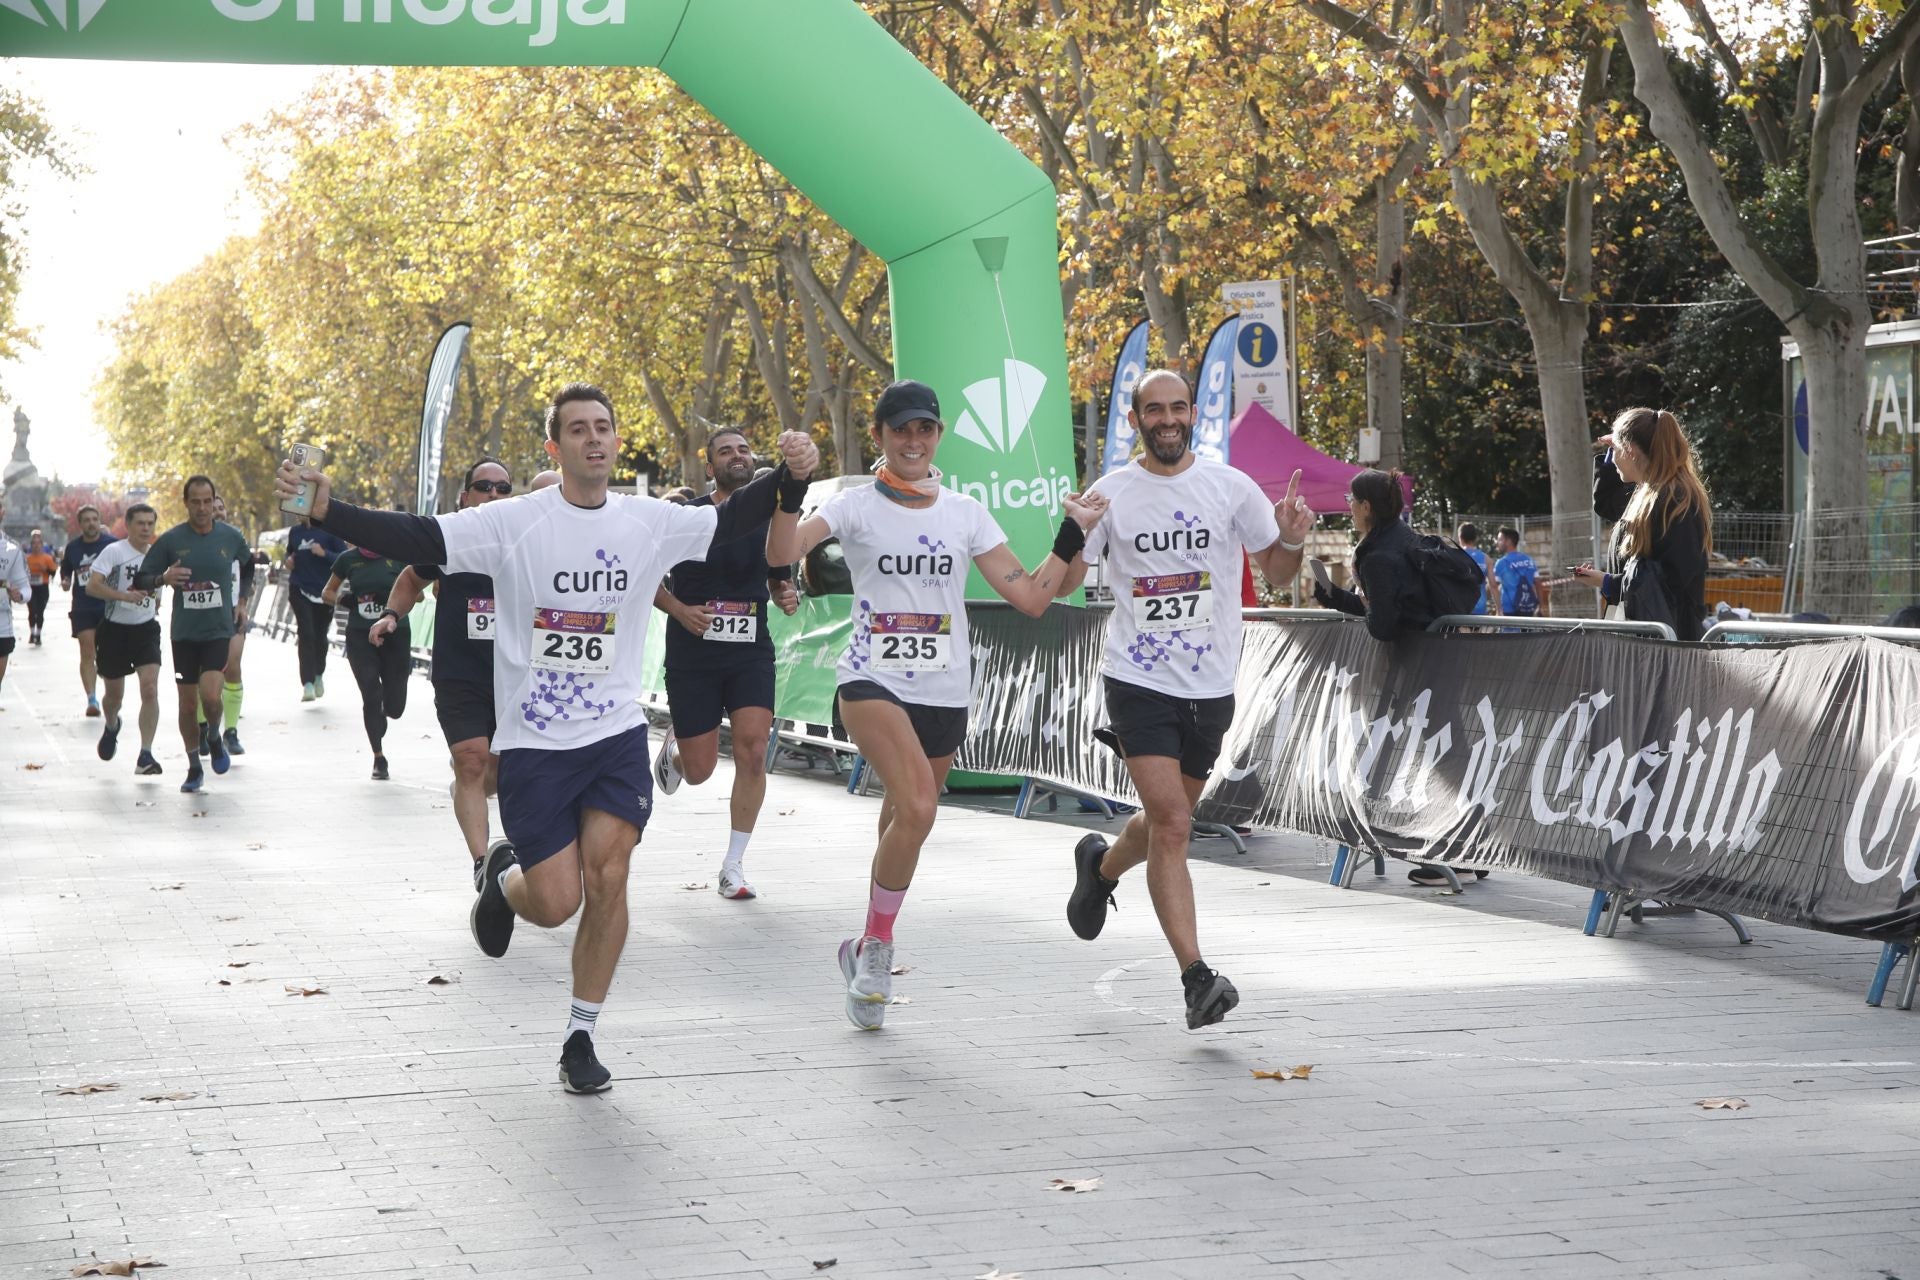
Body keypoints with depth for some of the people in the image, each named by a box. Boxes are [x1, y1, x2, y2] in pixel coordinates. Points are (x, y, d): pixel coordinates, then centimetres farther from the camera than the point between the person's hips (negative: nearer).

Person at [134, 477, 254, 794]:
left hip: (219, 630, -1)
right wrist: (163, 578, -22)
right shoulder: (171, 540, -5)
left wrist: (242, 600, 13)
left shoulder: (231, 537, 0)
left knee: (210, 696, -19)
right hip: (183, 633, 1)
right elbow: (140, 580, -2)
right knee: (188, 704, 6)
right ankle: (194, 769, 22)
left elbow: (248, 565, 22)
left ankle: (215, 738, 14)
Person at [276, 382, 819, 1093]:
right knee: (556, 904, -5)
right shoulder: (513, 524, -8)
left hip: (618, 735, 2)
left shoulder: (651, 522, 3)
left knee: (607, 880, -9)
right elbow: (415, 539, -13)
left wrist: (792, 476, -5)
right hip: (534, 744, -2)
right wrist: (324, 507, -24)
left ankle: (581, 1038, 7)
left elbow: (735, 522, 12)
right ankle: (503, 877, 34)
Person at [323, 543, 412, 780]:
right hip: (361, 636, 1)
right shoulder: (349, 559, 3)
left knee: (394, 708, 2)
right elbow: (327, 593, 15)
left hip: (395, 635, -1)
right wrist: (339, 597, -8)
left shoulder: (397, 557, -1)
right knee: (371, 697, -7)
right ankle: (378, 758, 8)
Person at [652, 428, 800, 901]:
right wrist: (679, 610, -13)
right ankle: (673, 748, 42)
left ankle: (733, 866, -2)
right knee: (699, 771, 1)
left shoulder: (770, 520, 5)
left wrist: (788, 596, -2)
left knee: (753, 752, -14)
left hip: (751, 652, 2)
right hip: (692, 654, -2)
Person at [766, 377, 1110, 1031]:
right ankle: (878, 945, -6)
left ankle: (867, 951, 34)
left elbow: (1030, 596, 7)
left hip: (944, 692, 4)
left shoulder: (966, 513, 9)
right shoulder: (857, 506, 0)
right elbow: (782, 553, -17)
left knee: (903, 823, 12)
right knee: (917, 807, -25)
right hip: (873, 680, -4)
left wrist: (1073, 534, 2)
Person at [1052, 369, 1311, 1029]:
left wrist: (1292, 539, -10)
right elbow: (1061, 583, 5)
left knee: (1166, 821, 16)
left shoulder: (1231, 486, 3)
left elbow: (1276, 572, 12)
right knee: (1172, 826, -15)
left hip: (1210, 687, 3)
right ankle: (1196, 978, -15)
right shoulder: (1111, 493, 0)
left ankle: (1101, 866, 50)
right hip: (1139, 681, -3)